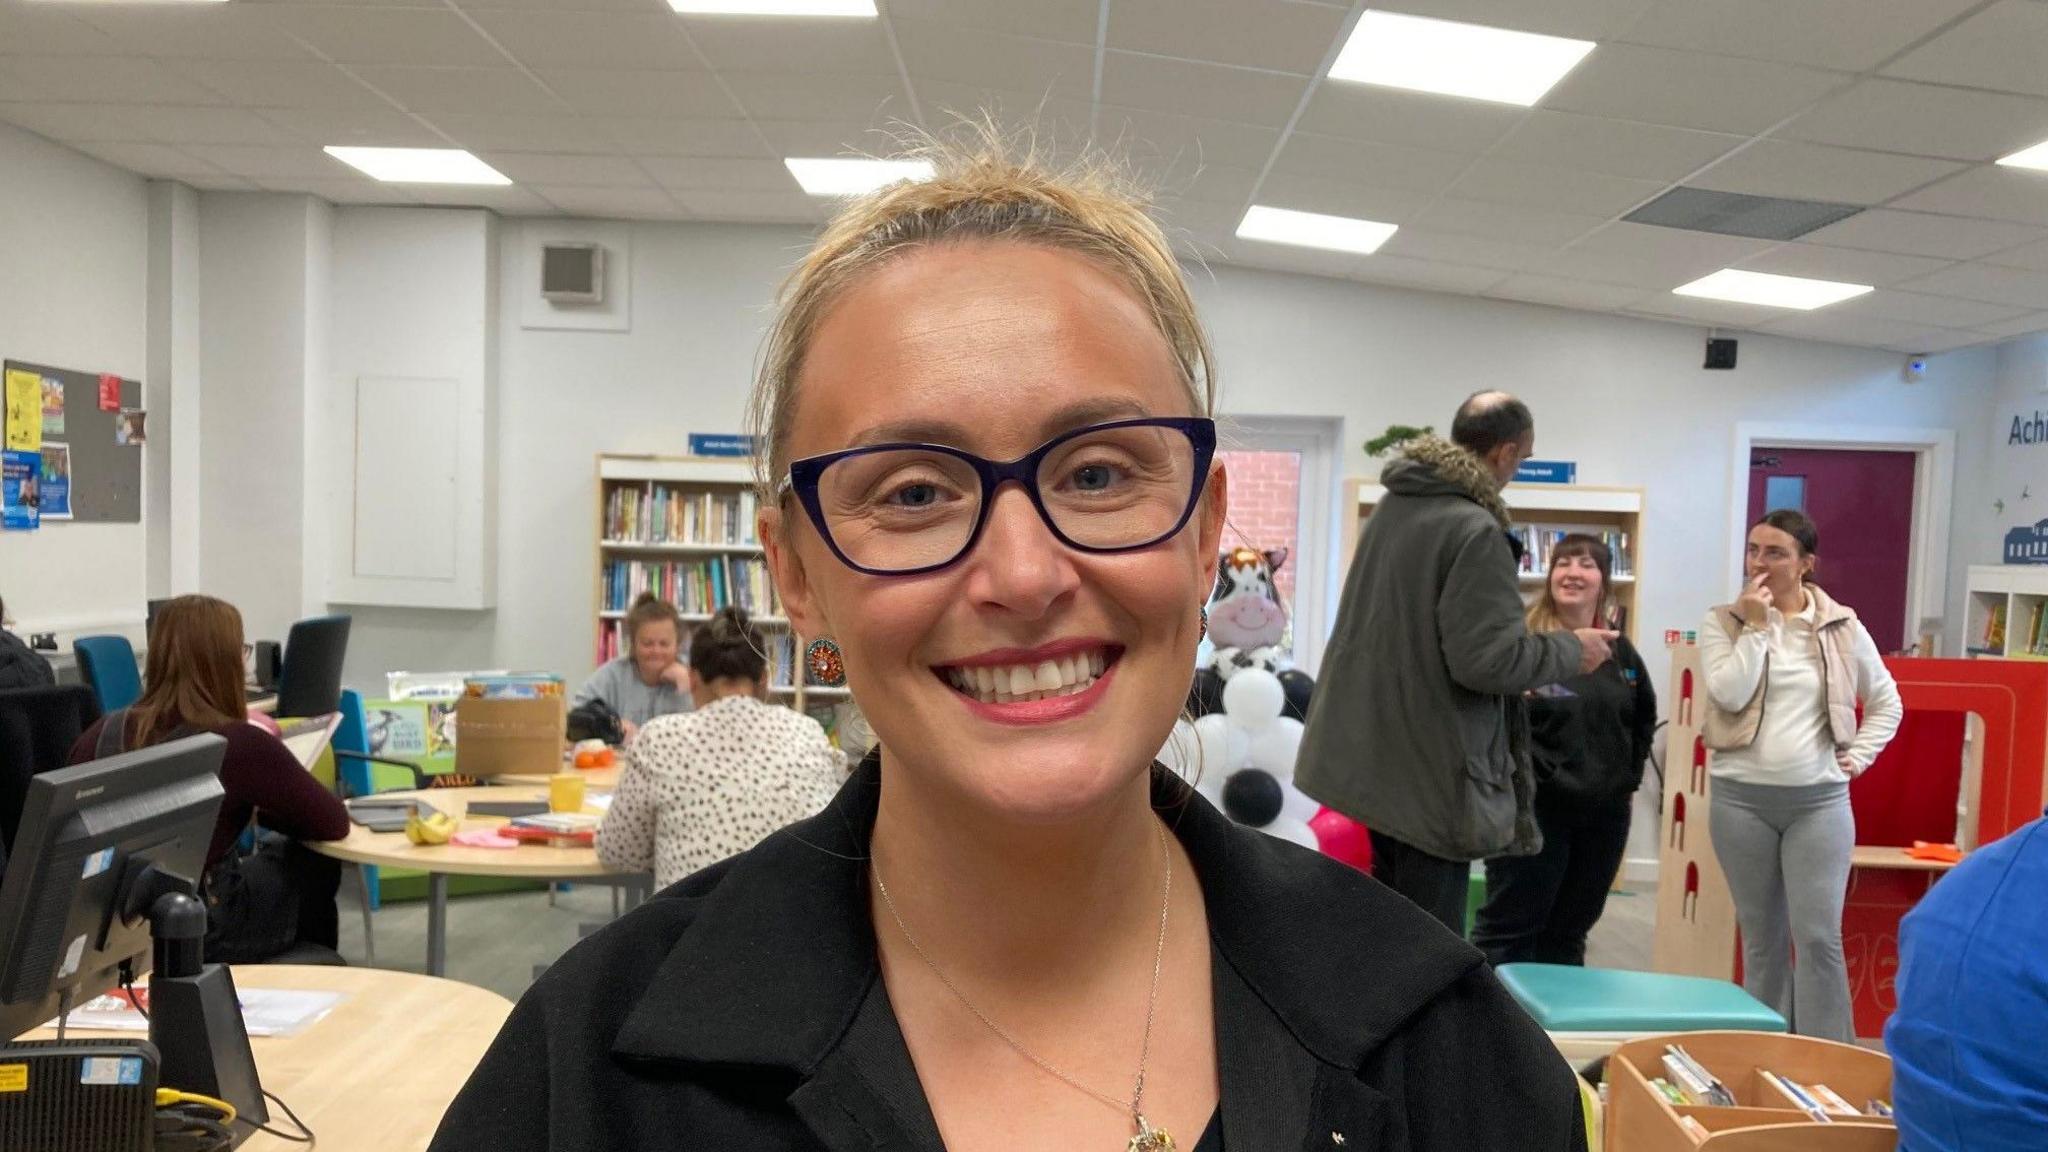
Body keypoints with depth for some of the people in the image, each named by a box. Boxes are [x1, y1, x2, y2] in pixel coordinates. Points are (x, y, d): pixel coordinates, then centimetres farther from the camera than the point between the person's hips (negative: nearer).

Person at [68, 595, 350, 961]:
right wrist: (259, 810, 8)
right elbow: (334, 823, -10)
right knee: (314, 860, 21)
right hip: (202, 934, -6)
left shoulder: (104, 733, -6)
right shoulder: (238, 744, -22)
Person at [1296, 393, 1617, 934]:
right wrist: (1572, 650, -5)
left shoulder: (1392, 507, 10)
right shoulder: (1475, 531, -19)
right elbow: (1489, 659, -23)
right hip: (1429, 771, -9)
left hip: (1369, 753, 9)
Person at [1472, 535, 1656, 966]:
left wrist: (1628, 779, 14)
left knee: (1568, 933, 17)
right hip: (1533, 808, -6)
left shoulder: (1622, 652, 10)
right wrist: (1526, 774, -19)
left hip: (1605, 813, 7)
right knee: (1508, 929, 0)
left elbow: (1644, 720, 23)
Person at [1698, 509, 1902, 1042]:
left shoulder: (1843, 628, 3)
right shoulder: (1723, 622, 0)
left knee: (1819, 937, -3)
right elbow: (1729, 695, -15)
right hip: (1741, 798, 0)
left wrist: (1858, 756, 2)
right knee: (1761, 936, 10)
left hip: (1819, 800, 0)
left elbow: (1887, 702, 14)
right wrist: (1756, 625, -13)